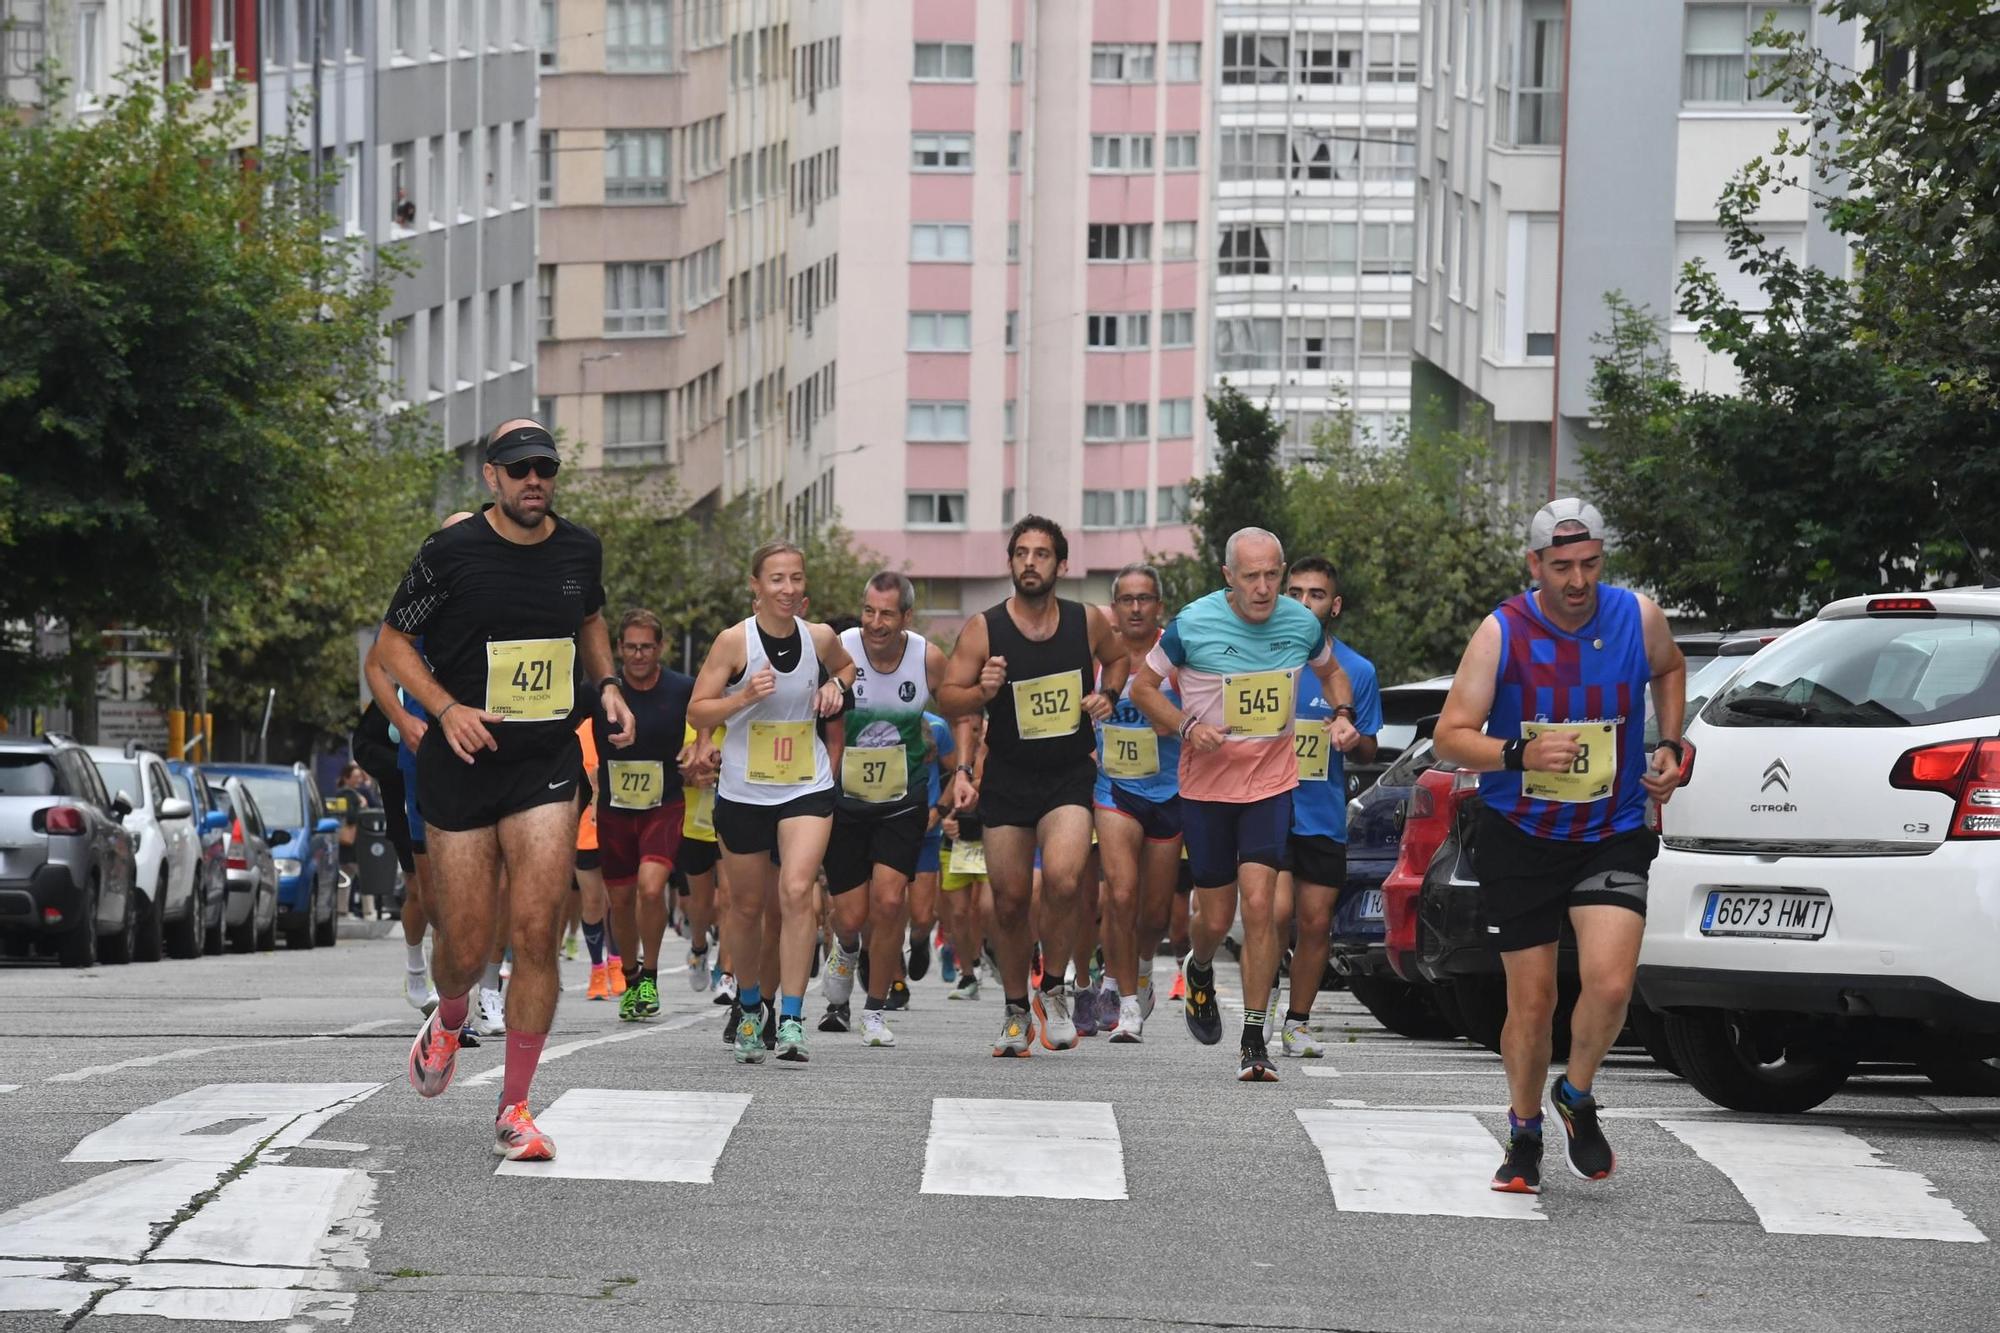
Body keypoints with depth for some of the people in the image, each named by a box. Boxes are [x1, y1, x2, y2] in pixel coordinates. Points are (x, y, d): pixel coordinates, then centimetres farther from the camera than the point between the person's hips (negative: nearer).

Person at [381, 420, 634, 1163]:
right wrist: (447, 708, -15)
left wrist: (607, 685, 7)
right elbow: (392, 642, -1)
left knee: (537, 935, -11)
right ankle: (448, 1024, 40)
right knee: (466, 947, 2)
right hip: (462, 766, -2)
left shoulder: (579, 550, 3)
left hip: (546, 766, 2)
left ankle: (514, 1109, 0)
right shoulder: (450, 553, -9)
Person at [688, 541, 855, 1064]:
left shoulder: (819, 638, -1)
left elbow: (845, 665, 24)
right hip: (743, 792, -1)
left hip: (807, 787, 1)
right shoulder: (734, 641, -10)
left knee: (797, 891, -17)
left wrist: (836, 687, 2)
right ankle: (750, 1006, 35)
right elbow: (696, 713, -8)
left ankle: (792, 1020, -17)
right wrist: (744, 696, -24)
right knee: (748, 905, 11)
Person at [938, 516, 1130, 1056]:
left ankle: (1053, 991, 0)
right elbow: (946, 698, -4)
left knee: (1063, 881, -22)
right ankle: (1016, 1011, 25)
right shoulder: (982, 630, -7)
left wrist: (1107, 696, 1)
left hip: (1070, 775, 0)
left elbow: (1116, 658, 20)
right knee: (1010, 900, 5)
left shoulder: (1087, 622, -1)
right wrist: (981, 692, -24)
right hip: (1006, 781, 0)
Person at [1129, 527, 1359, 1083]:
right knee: (1215, 917, 5)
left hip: (1272, 782, 1)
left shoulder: (1302, 624, -3)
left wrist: (1342, 714, -1)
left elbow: (1331, 671, 19)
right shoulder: (1193, 624, -11)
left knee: (1258, 904, -13)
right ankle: (1199, 972, 43)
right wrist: (1187, 726, -16)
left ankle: (1254, 1040, -6)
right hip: (1206, 783, -1)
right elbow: (1143, 687, 0)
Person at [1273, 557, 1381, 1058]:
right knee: (1277, 911, -17)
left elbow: (1367, 753, 9)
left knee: (1316, 923, 6)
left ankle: (1297, 1023, 20)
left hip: (1324, 818, 2)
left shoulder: (1357, 671, 3)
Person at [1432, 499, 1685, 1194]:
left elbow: (1668, 670, 20)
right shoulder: (1502, 633, -11)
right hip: (1520, 837, -1)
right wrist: (1520, 755, -28)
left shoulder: (1639, 617, -5)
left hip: (1613, 834, 1)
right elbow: (1450, 735, -11)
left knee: (1609, 982, -17)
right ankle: (1524, 1137, 25)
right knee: (1531, 1002, 2)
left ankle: (1577, 1095, 12)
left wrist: (1669, 748, 7)